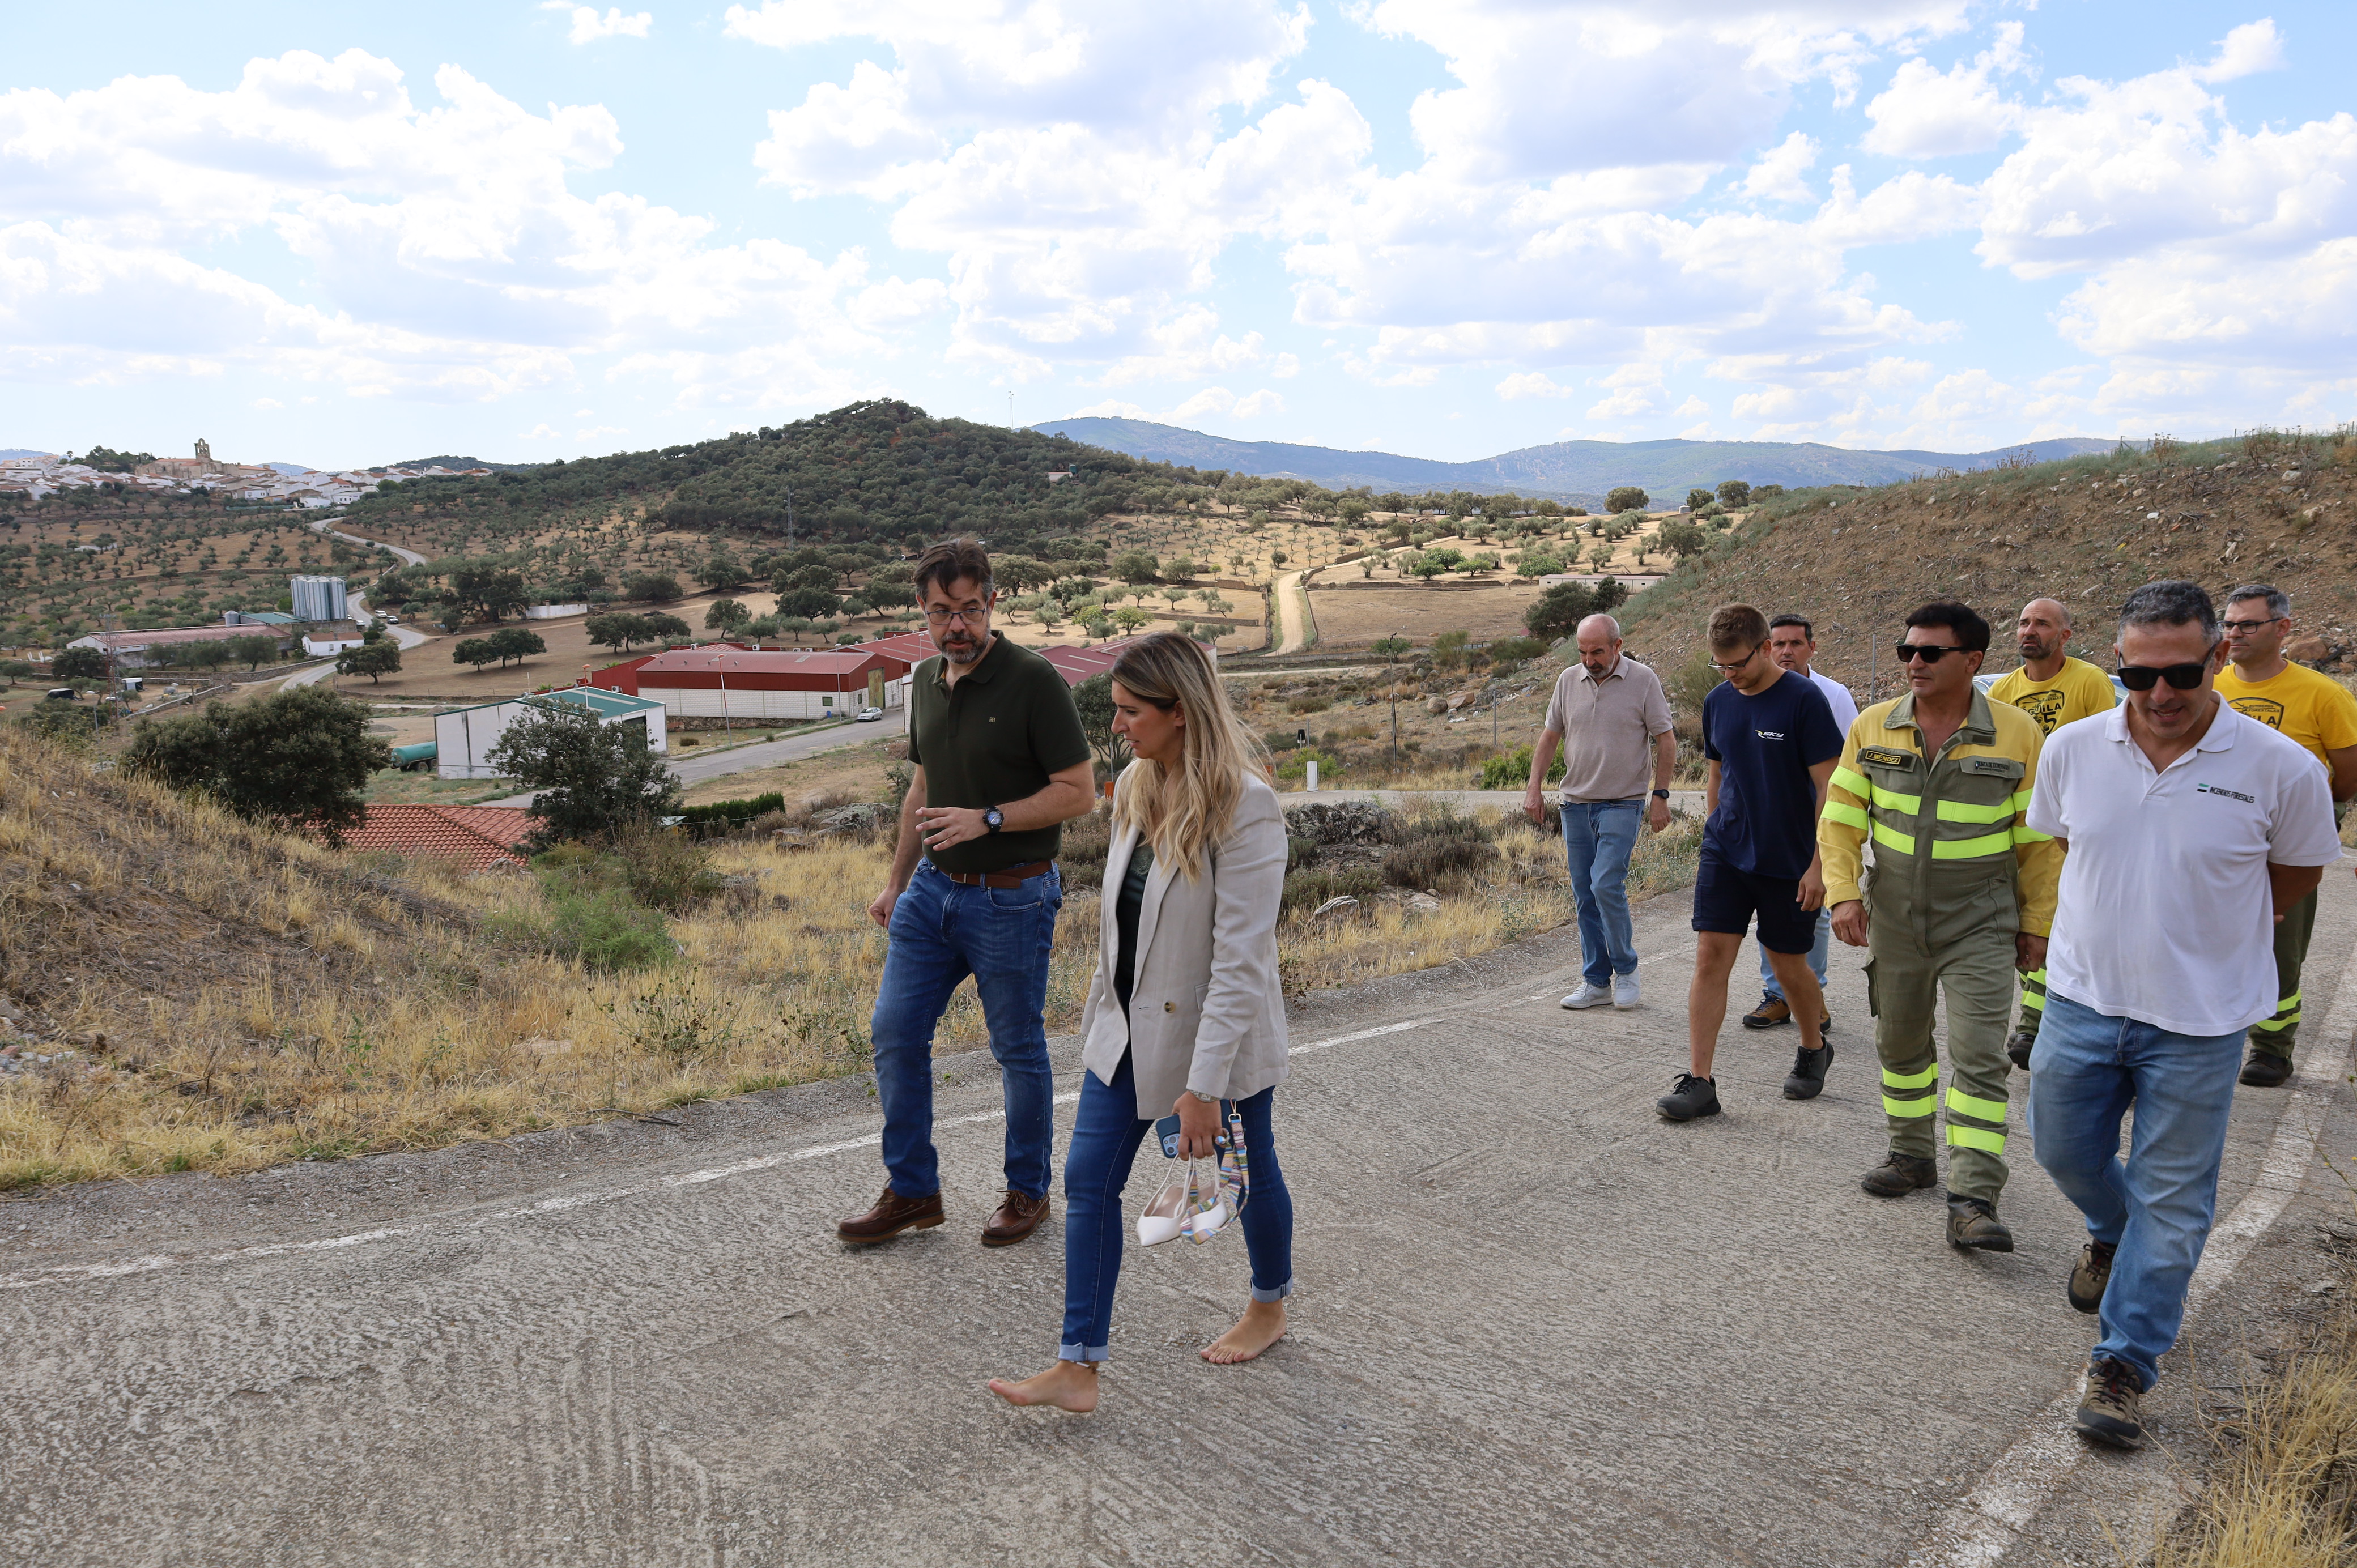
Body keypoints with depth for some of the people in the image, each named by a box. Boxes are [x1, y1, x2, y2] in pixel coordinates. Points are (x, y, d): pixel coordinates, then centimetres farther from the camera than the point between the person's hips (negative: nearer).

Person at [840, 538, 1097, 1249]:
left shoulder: (1033, 680, -14)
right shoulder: (926, 682, 8)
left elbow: (1079, 791, -14)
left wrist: (987, 819, -22)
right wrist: (897, 882, 19)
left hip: (1011, 898, -6)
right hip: (933, 888, 7)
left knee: (1019, 1051, 7)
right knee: (895, 1033, 6)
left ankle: (1028, 1191, 26)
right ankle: (913, 1190, 21)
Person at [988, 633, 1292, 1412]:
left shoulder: (1245, 804, -24)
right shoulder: (1136, 786, 0)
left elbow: (1240, 957, -25)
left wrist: (1204, 1084, -25)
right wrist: (1104, 1003, 18)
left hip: (1219, 1032, -7)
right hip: (1131, 1024, 7)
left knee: (1246, 1171, 16)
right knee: (1088, 1179, 3)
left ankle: (1269, 1307, 43)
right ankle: (1077, 1368, 12)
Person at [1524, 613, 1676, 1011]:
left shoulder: (1643, 681, -4)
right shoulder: (1568, 681, 7)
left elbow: (1665, 741, -2)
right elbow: (1550, 736, 13)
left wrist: (1661, 796, -6)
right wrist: (1535, 787, 4)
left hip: (1622, 803, -4)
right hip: (1576, 804, 5)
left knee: (1606, 885, -15)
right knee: (1584, 895, 6)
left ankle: (1625, 968, 6)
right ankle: (1596, 982, 15)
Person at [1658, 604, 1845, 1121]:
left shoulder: (1804, 701, -12)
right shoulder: (1718, 702, 5)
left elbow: (1829, 788, -11)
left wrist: (1818, 865, -14)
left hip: (1789, 862, -4)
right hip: (1725, 855, 4)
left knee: (1790, 966, 9)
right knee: (1710, 958, -5)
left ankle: (1814, 1050, 37)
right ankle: (1699, 1082, -3)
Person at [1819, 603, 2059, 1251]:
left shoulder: (2018, 735, -7)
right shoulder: (1872, 728, 0)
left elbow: (2039, 839, 0)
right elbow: (1841, 818, 3)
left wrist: (2036, 922, 1)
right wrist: (1844, 892, -9)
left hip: (1981, 926, -3)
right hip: (1894, 921, 3)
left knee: (1979, 1058, -9)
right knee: (1900, 1044, 15)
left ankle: (1973, 1202, -7)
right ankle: (1912, 1155, 34)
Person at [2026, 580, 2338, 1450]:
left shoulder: (2282, 770, -14)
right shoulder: (2071, 750, -6)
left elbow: (2297, 874, 4)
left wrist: (2205, 934, 6)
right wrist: (2111, 930, 11)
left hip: (2199, 1022, -3)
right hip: (2082, 997, 3)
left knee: (2171, 1199, 6)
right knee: (2064, 1151, 17)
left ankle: (2123, 1364, 20)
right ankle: (2112, 1235, 51)